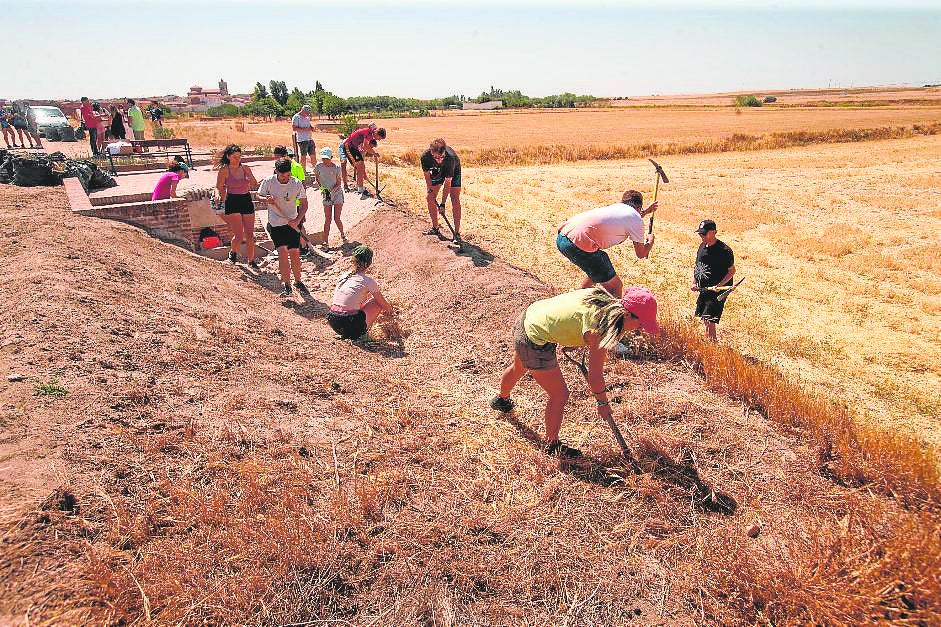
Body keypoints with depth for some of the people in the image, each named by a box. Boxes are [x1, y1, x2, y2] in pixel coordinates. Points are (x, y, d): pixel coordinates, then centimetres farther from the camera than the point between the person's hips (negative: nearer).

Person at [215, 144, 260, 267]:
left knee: (250, 234, 3)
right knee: (239, 235, -9)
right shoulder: (224, 170, -3)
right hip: (232, 202, -4)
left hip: (247, 201, 4)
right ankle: (233, 252, 23)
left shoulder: (246, 169, 7)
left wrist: (249, 175, -8)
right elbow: (219, 188, -3)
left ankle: (251, 260, 16)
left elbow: (255, 186, 8)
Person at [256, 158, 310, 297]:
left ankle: (298, 282, 22)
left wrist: (297, 220, -14)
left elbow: (304, 204, -1)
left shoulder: (297, 184, -8)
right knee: (282, 251, -14)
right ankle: (286, 285, -6)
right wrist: (266, 199, -16)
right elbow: (259, 196, 7)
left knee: (295, 253, 2)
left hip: (292, 223, 1)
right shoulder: (268, 182, -8)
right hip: (275, 223, -1)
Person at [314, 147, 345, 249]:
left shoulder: (336, 168, -8)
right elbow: (317, 179, 11)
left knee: (337, 219, -5)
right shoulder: (318, 167, -3)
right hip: (326, 195, 2)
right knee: (327, 219, -3)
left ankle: (342, 234, 24)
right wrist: (321, 188, -6)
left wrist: (332, 191, -20)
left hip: (337, 193, -2)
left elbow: (338, 183, -5)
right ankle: (326, 242, 3)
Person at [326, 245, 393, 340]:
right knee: (377, 301, 13)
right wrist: (389, 309, 34)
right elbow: (384, 304, 8)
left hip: (333, 323, 6)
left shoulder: (344, 276, 12)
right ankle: (362, 331, 6)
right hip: (352, 327, -6)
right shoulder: (368, 281, -5)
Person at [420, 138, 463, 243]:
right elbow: (427, 176, -15)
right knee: (430, 198, 1)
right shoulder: (425, 156, -34)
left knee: (455, 200, -15)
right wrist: (431, 191, -19)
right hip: (437, 171, 4)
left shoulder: (450, 157, -42)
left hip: (453, 171, -4)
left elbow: (447, 183, -35)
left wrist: (443, 204, -34)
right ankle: (435, 228, 17)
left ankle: (457, 233, -13)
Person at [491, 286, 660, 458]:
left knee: (518, 369, 37)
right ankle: (552, 445, 29)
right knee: (559, 396, 7)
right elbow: (595, 376, -15)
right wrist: (603, 403, 0)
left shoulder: (602, 296, -7)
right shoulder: (599, 329, -27)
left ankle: (501, 400, 67)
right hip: (535, 344, -9)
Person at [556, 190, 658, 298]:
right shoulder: (636, 219, 5)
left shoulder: (616, 206, 26)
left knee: (597, 271, 34)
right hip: (579, 244, -9)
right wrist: (650, 242, 36)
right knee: (614, 286, 5)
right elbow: (641, 254, 17)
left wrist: (645, 212, 61)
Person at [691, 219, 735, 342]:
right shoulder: (702, 246, 7)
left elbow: (732, 271, -12)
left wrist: (719, 285, -22)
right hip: (703, 290, 8)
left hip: (717, 291, -8)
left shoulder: (724, 250, -15)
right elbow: (697, 266, 18)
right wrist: (694, 283, 6)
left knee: (709, 321, -13)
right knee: (704, 321, 14)